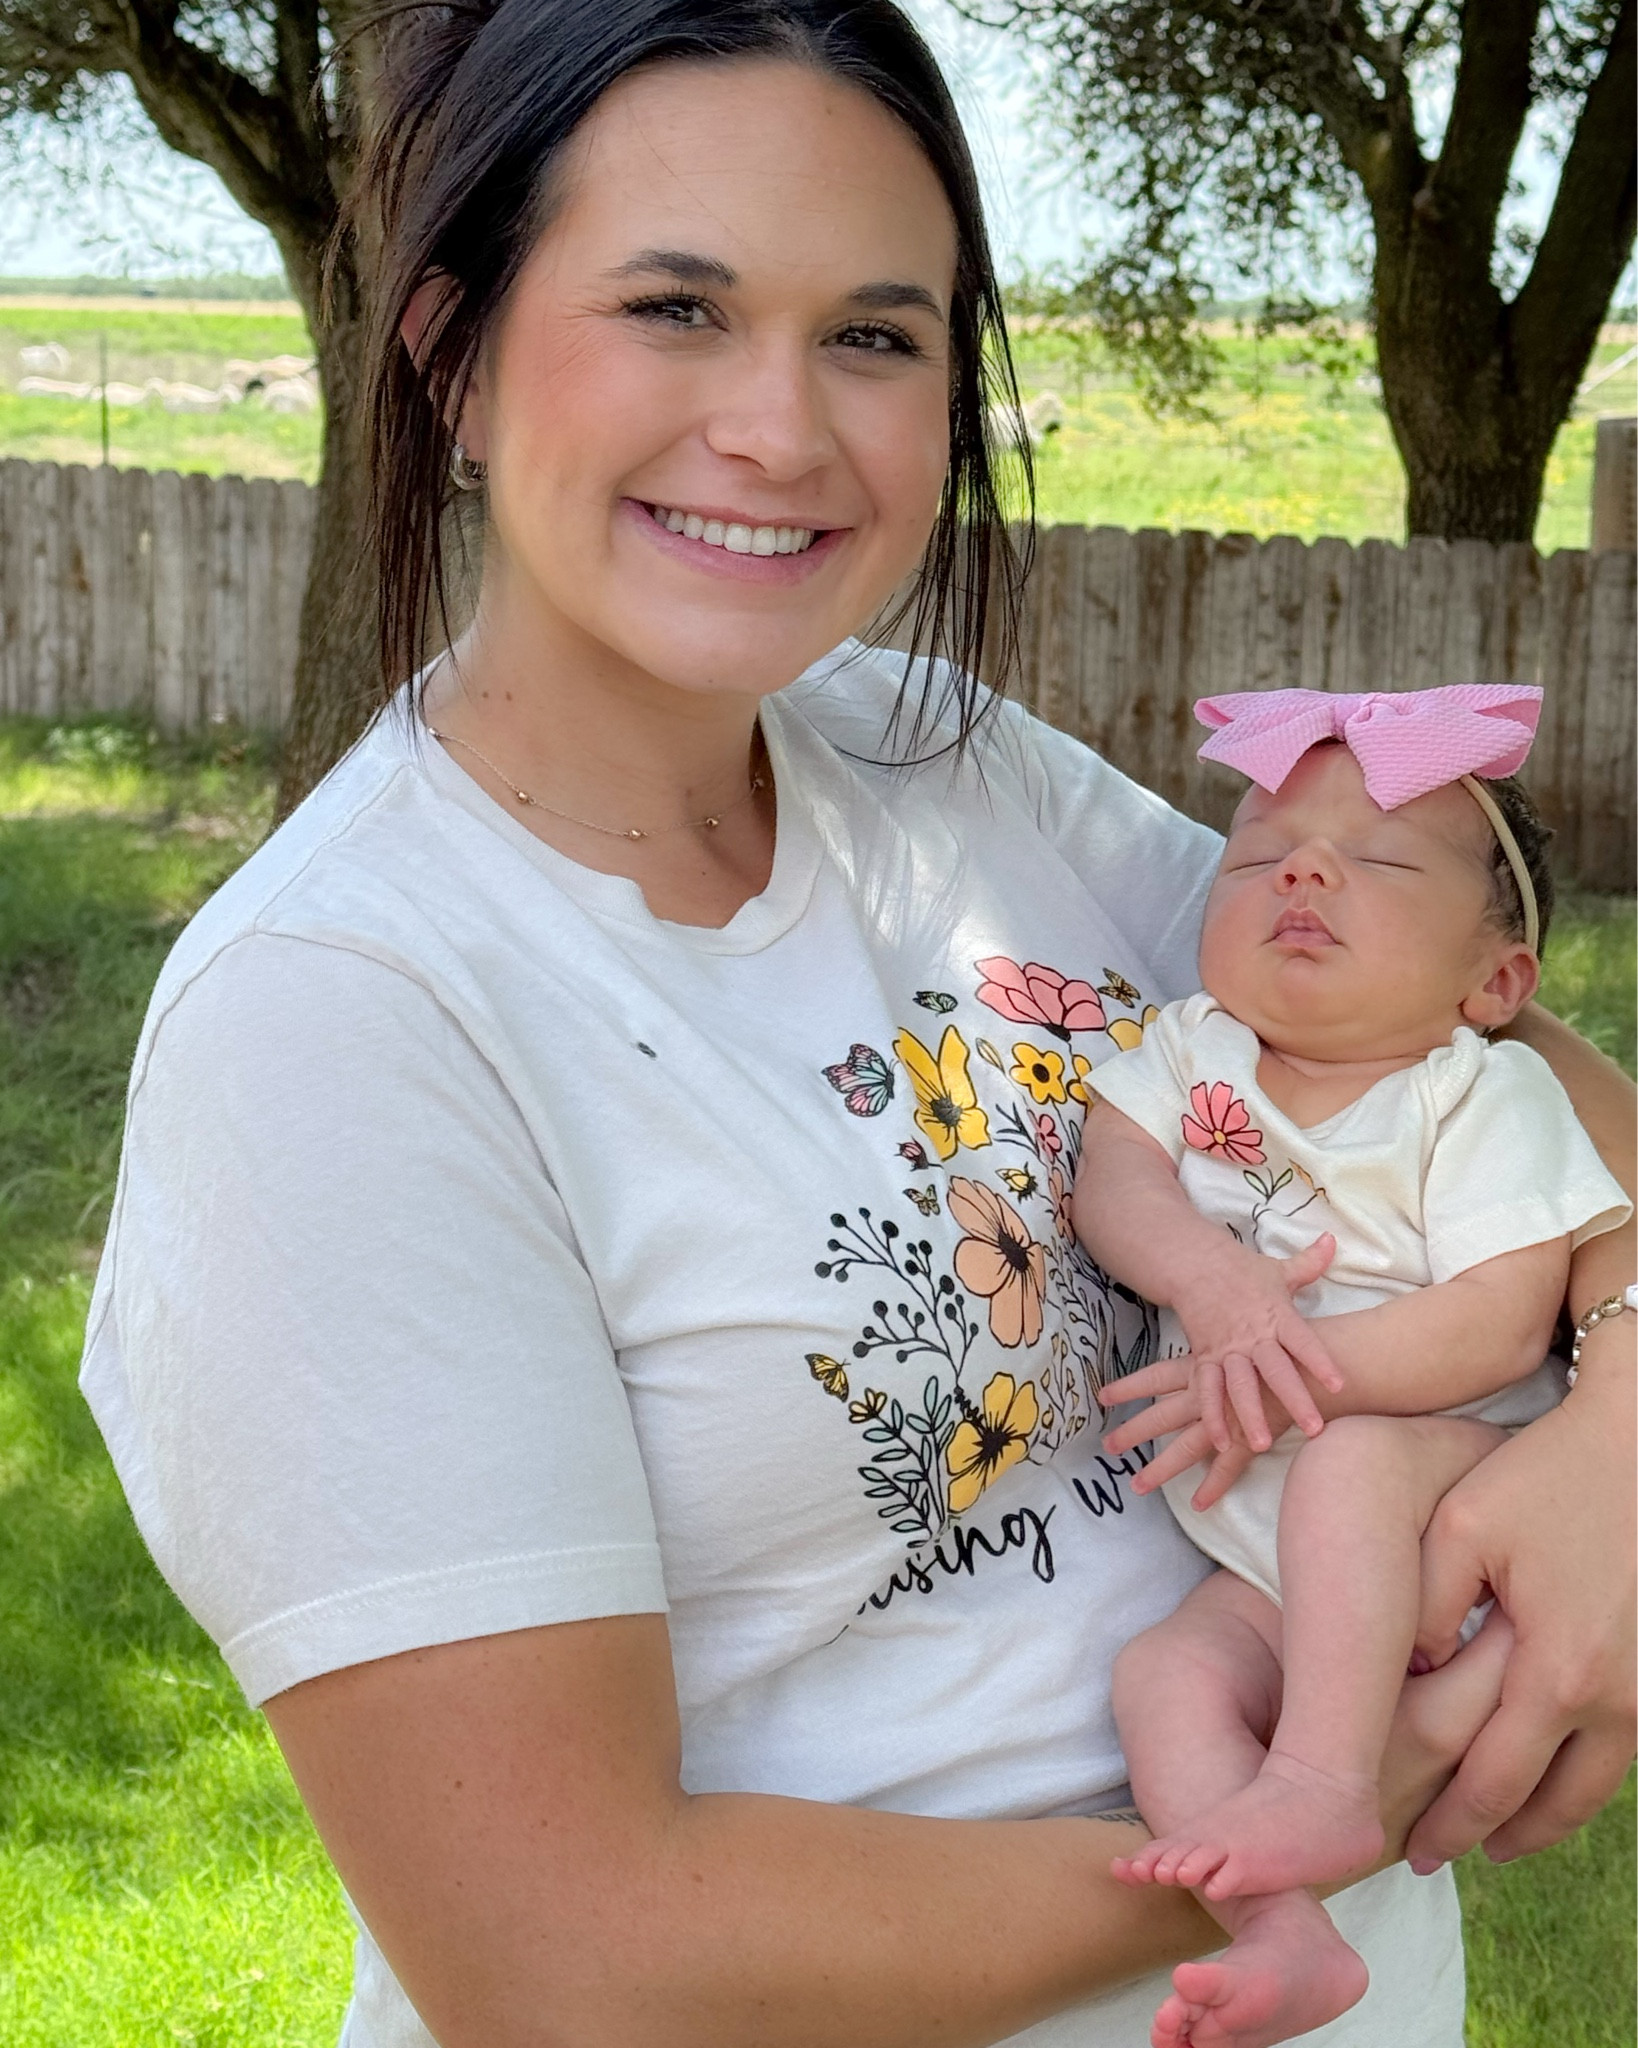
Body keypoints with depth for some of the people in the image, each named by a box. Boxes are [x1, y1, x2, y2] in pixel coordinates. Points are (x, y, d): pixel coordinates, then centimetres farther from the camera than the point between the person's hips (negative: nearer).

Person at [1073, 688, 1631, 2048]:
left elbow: (1502, 1325, -18)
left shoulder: (1486, 1095, -8)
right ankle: (1285, 1937, -28)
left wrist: (1299, 1371, -26)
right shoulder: (1193, 1049, 7)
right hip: (1274, 1568, 5)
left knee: (1353, 1461, -34)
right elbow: (1113, 1179, -9)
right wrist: (1213, 1279, -28)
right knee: (1163, 1679, -19)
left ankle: (1327, 1776, -35)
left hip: (1465, 1491, -4)